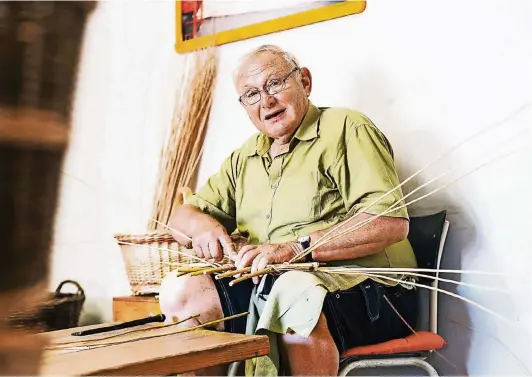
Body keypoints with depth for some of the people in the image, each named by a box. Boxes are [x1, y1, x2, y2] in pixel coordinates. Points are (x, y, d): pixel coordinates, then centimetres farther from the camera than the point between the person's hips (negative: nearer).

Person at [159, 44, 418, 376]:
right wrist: (203, 225, -3)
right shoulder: (244, 159, 19)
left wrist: (296, 247, -22)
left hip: (360, 290, -6)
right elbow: (183, 215, 22)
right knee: (179, 292, -13)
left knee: (293, 293, -37)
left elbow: (392, 223, -15)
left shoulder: (346, 129, -3)